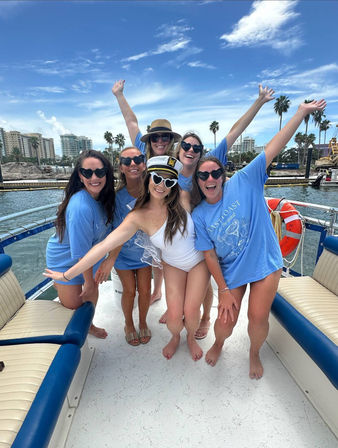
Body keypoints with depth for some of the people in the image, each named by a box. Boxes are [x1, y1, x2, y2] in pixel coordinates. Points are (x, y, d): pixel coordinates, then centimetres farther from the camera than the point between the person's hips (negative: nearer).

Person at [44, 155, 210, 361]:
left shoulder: (181, 199, -21)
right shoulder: (138, 217, -21)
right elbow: (105, 245, -24)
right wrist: (68, 274, -23)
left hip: (200, 260, 0)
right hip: (173, 265, 0)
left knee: (191, 311, -3)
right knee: (174, 315, -6)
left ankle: (191, 337, 37)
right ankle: (175, 337, 36)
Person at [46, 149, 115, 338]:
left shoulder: (103, 197, -12)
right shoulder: (81, 206, -36)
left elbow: (104, 231, 2)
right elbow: (81, 253, -28)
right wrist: (89, 281, -15)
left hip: (89, 259, 7)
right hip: (66, 260, -7)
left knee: (92, 295, 23)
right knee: (73, 306, 10)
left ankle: (88, 325, 52)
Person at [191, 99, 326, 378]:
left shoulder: (244, 182, -13)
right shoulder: (199, 216, -9)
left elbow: (273, 149, -16)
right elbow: (209, 255, -7)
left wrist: (302, 112, -19)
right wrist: (223, 291, -8)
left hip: (265, 263, -1)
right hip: (231, 271, 1)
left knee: (258, 317, -3)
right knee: (225, 321, 2)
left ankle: (255, 353, 33)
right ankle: (219, 344, 42)